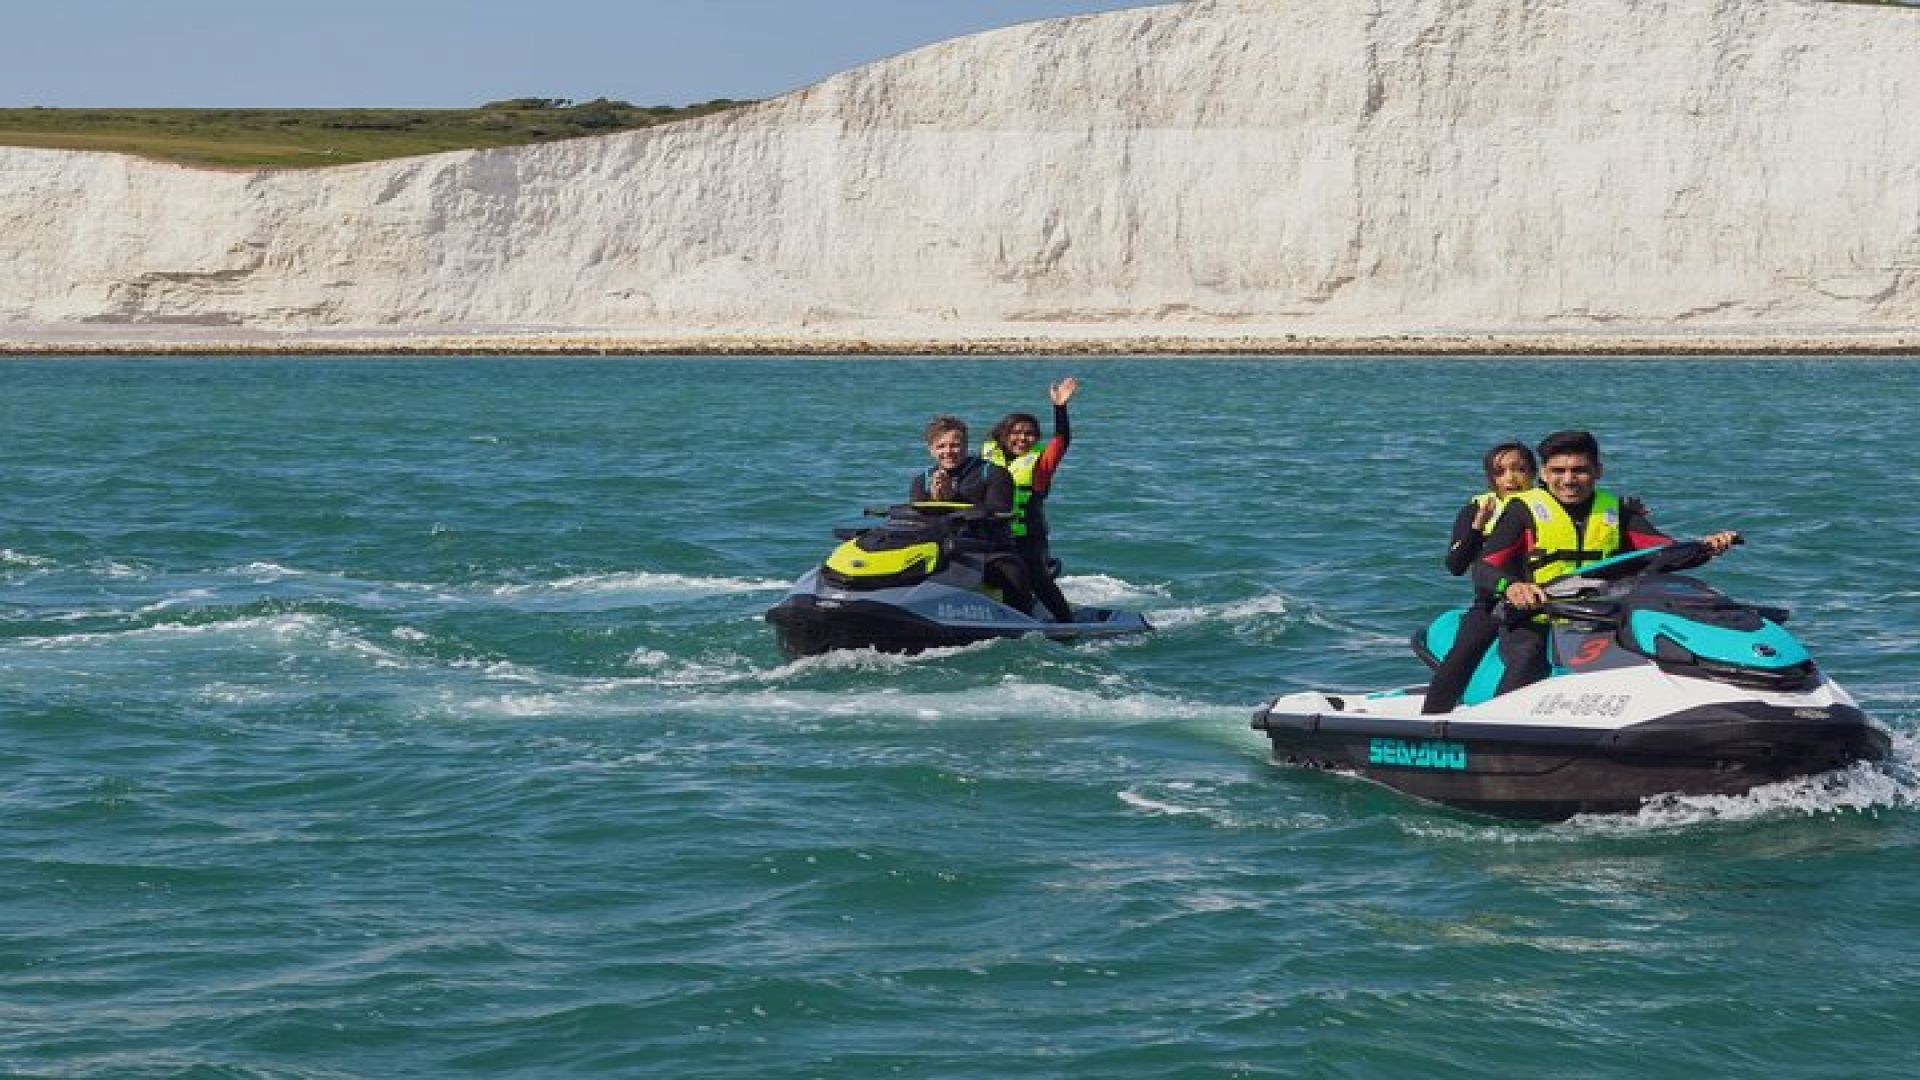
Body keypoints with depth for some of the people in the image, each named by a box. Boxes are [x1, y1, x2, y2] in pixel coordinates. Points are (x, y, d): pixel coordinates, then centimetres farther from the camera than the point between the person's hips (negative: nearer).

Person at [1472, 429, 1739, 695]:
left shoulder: (1616, 511, 13)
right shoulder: (1524, 510, 2)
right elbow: (1484, 568, -9)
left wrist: (1705, 546, -19)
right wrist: (1510, 586, -33)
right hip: (1533, 625, -4)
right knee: (1529, 655, -36)